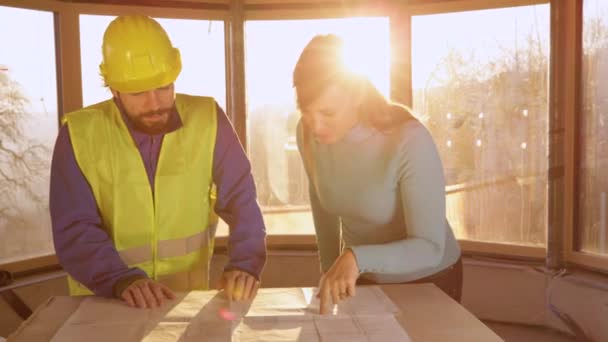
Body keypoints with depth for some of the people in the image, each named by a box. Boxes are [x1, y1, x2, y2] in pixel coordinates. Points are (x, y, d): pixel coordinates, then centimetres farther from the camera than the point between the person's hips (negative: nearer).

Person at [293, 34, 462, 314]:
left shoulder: (410, 141, -32)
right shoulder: (308, 133, -16)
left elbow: (430, 249, -32)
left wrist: (357, 257, -46)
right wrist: (329, 270, 7)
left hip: (427, 281, -4)